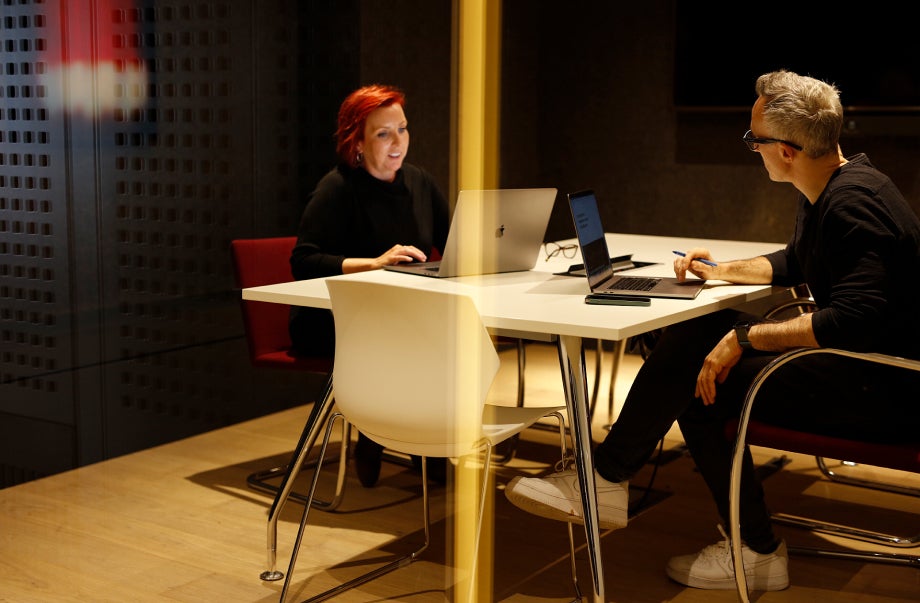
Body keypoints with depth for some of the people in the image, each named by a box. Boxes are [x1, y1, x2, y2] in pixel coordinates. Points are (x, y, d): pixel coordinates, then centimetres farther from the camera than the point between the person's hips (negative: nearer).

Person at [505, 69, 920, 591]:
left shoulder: (853, 204, -21)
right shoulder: (827, 191, 11)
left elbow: (853, 320, -31)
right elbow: (794, 263, 29)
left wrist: (746, 338, -27)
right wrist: (723, 270, 17)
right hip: (854, 362, 10)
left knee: (699, 376, -18)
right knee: (698, 337, 0)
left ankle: (607, 479, 4)